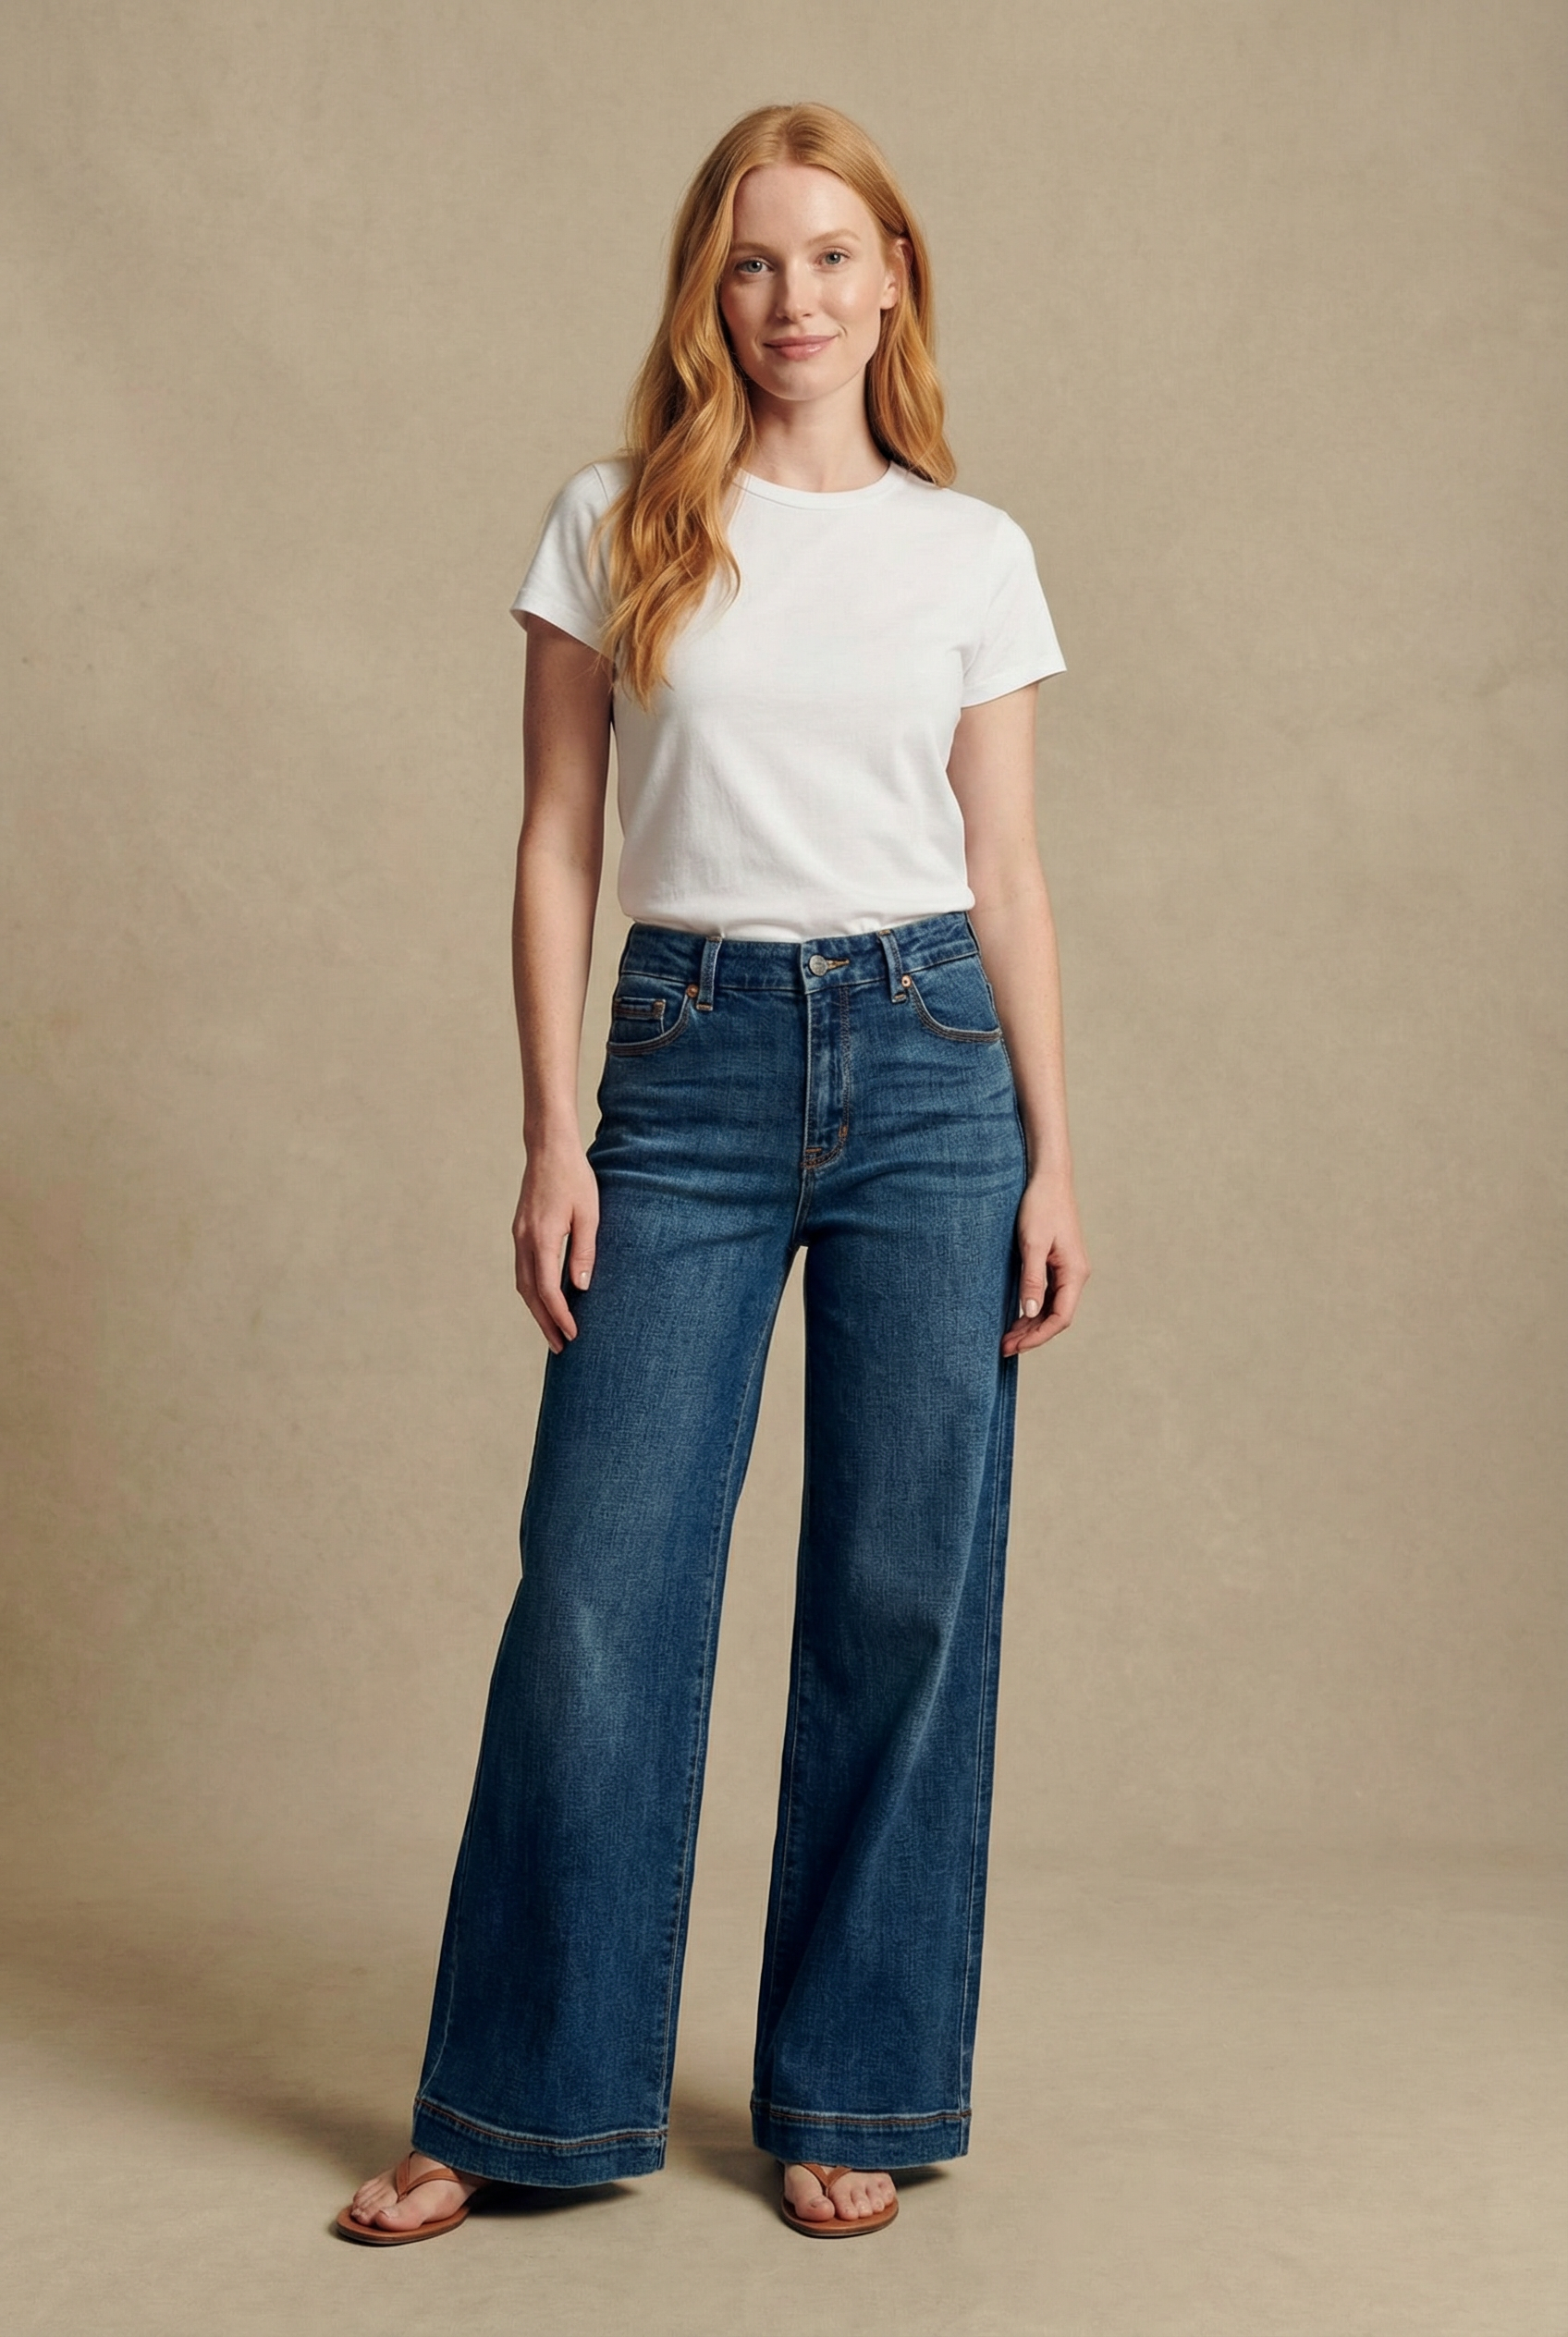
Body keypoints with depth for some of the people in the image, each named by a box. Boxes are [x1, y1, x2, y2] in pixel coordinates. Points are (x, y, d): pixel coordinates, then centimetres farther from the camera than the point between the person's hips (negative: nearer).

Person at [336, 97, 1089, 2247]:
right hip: (691, 1062, -1)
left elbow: (1008, 872, 9)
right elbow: (559, 845, 4)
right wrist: (555, 1138, -3)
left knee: (908, 1590, 3)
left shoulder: (972, 554, 9)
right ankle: (524, 2100, 13)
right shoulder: (616, 530, 6)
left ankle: (851, 2096, 18)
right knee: (602, 1583, -2)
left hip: (927, 1058, 1)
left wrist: (1052, 1157, 3)